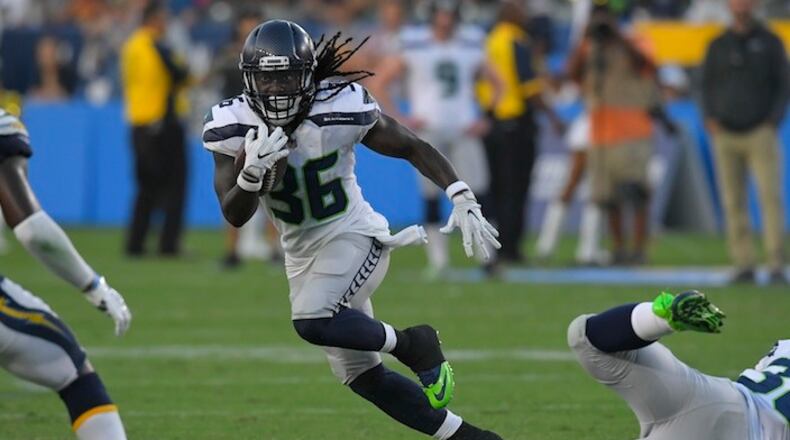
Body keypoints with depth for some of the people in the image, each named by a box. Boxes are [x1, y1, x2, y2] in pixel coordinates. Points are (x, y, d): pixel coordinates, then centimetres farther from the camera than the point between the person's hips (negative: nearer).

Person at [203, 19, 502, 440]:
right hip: (303, 253, 5)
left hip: (354, 236, -5)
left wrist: (463, 200, -16)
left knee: (312, 321, -31)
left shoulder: (341, 109, -21)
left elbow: (412, 148, -8)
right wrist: (252, 171, -34)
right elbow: (235, 215, -14)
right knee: (359, 375, 7)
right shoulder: (233, 126, -13)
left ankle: (414, 346, -7)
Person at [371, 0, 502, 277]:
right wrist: (400, 120, -4)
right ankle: (437, 259, 6)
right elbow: (378, 84, 3)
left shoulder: (471, 47, 6)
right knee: (431, 199, 0)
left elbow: (498, 85, 14)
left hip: (463, 132, 1)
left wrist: (485, 120, 3)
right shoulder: (413, 47, -1)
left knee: (477, 194, -6)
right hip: (429, 133, -1)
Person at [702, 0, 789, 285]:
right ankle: (743, 265, 3)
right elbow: (708, 86, 17)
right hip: (725, 136, 3)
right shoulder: (718, 45, 13)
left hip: (761, 133, -3)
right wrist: (710, 119, 1)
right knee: (734, 202, 0)